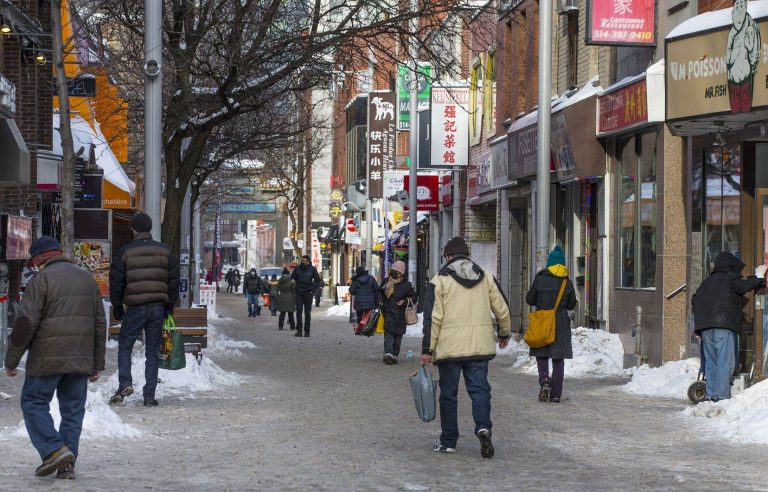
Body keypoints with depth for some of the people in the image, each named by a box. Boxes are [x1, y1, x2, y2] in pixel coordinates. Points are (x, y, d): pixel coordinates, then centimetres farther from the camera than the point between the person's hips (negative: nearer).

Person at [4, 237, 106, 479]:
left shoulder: (42, 280, -6)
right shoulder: (87, 279, 15)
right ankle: (67, 464, 6)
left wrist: (11, 360, -3)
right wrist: (97, 364, 20)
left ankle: (54, 449, -9)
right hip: (81, 360, 6)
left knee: (33, 402, 6)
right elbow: (100, 324, 16)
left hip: (47, 359, -6)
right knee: (72, 409, 9)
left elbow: (25, 324, -11)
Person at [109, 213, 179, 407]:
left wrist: (117, 309, 10)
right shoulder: (165, 251, 7)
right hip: (158, 307, 3)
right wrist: (169, 307, 16)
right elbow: (174, 281, 9)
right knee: (152, 352, 7)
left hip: (135, 308, -3)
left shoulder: (125, 252, -2)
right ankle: (149, 395, 6)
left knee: (124, 347, 11)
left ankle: (125, 384, -8)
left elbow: (116, 283, -1)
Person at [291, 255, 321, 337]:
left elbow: (317, 280, 7)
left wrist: (313, 289, -1)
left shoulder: (312, 269, 0)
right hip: (299, 293, 1)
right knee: (299, 311, -6)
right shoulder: (297, 269, 3)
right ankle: (299, 330, -1)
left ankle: (307, 331, 7)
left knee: (307, 312, 3)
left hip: (308, 293, -1)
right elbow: (292, 278, 14)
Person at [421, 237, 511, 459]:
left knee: (448, 394, 7)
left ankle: (448, 441, 11)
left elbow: (432, 318, -7)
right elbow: (502, 309, 12)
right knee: (479, 389, 5)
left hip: (449, 348, -2)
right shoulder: (486, 278, 8)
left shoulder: (439, 280, -2)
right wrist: (505, 334, 29)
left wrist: (427, 349, -4)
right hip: (480, 347, 2)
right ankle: (483, 426, -20)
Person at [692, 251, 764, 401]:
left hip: (704, 326, 7)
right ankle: (722, 395, -17)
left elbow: (695, 299, 21)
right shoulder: (730, 278, 4)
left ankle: (710, 394, 6)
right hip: (724, 324, -7)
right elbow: (743, 286, -13)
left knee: (710, 361, 10)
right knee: (725, 361, -9)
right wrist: (758, 276, 0)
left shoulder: (708, 281, 22)